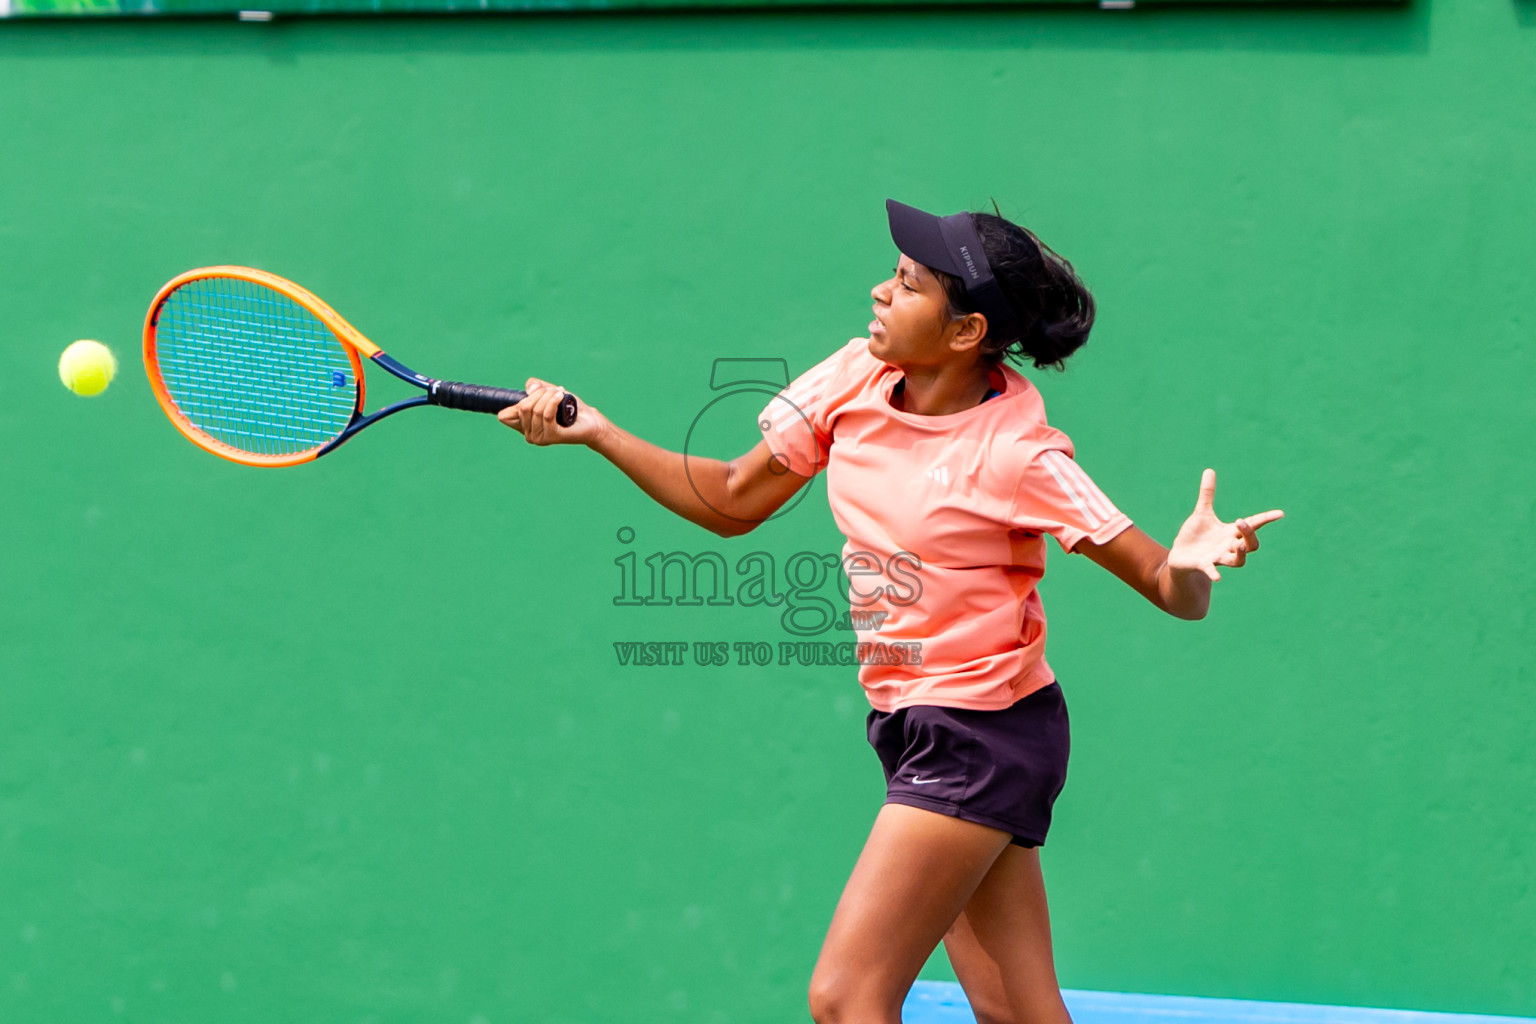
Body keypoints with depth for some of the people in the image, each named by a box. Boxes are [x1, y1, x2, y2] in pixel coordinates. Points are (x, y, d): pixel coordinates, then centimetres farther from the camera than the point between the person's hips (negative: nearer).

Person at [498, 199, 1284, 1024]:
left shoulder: (1019, 455, -18)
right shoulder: (855, 380, 0)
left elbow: (1171, 591, -16)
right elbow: (731, 503, 11)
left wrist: (1192, 562, -39)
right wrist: (595, 432, 2)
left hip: (982, 735, -7)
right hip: (912, 730, 7)